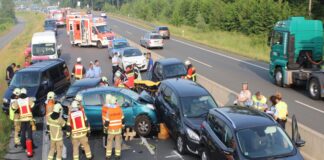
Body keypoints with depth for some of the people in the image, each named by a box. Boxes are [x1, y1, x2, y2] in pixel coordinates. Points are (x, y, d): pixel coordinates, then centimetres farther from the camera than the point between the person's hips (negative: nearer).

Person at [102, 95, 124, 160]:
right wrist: (122, 126, 15)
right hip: (119, 128, 3)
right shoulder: (119, 108, -5)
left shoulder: (108, 110, -16)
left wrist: (105, 128, 0)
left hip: (111, 129, -2)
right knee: (118, 142, 11)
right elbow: (122, 118, 3)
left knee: (109, 142, 9)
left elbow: (107, 121, -14)